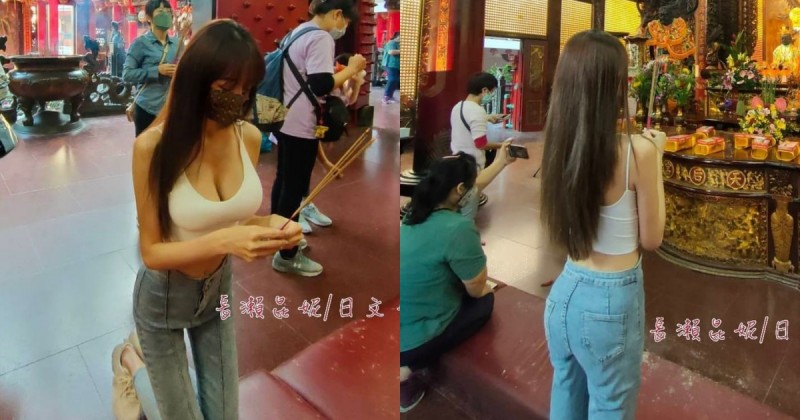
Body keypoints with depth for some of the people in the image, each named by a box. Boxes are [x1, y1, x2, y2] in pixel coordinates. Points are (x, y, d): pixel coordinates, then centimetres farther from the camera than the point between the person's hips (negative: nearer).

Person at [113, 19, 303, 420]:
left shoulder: (249, 136, -13)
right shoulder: (154, 146, -27)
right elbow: (151, 251, -21)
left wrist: (269, 224, -20)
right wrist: (223, 241, -37)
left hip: (220, 287, 4)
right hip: (164, 297, -4)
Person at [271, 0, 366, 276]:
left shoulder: (300, 32, 14)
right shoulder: (320, 38, -17)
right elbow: (320, 85, -26)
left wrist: (340, 72, 16)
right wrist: (351, 69, -15)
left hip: (286, 120, 10)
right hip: (301, 125, -10)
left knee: (284, 181, 18)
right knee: (295, 187, -2)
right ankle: (287, 256, 9)